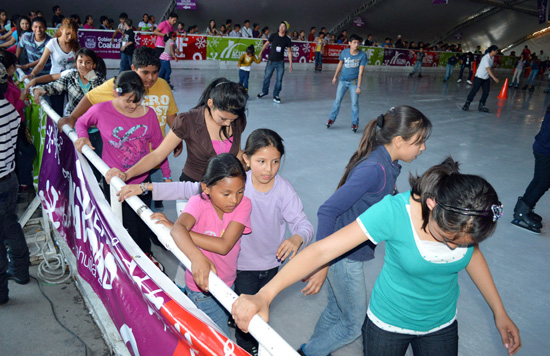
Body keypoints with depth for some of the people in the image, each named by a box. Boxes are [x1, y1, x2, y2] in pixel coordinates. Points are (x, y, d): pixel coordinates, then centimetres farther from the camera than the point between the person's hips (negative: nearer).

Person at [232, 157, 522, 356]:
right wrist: (264, 295, -46)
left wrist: (499, 312, 10)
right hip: (388, 324, -4)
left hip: (441, 326, 4)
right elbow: (323, 249, -37)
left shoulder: (471, 215, -20)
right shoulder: (395, 211, -34)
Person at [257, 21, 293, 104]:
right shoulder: (273, 36, -3)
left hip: (280, 62, 0)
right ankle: (264, 91, 31)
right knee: (267, 77, 8)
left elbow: (289, 52, 1)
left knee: (279, 79, -2)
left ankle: (276, 95, 12)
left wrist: (290, 64, -2)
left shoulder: (287, 40, -3)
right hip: (271, 61, 0)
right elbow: (266, 44, 10)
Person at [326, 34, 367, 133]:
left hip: (354, 81, -2)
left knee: (355, 103, -2)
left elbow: (360, 72, -14)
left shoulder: (362, 55, -14)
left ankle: (355, 123, 11)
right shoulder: (344, 52, -7)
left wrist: (358, 87, -17)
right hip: (343, 80, 2)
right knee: (337, 100, 7)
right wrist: (335, 76, 18)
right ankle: (331, 119, 23)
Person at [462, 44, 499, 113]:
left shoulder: (492, 57, 7)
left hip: (486, 78, 8)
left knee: (486, 92, 1)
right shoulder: (486, 58, -20)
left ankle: (481, 106, 7)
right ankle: (467, 104, 4)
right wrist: (494, 78, -33)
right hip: (479, 77, -8)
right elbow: (488, 69, -28)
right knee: (474, 91, -7)